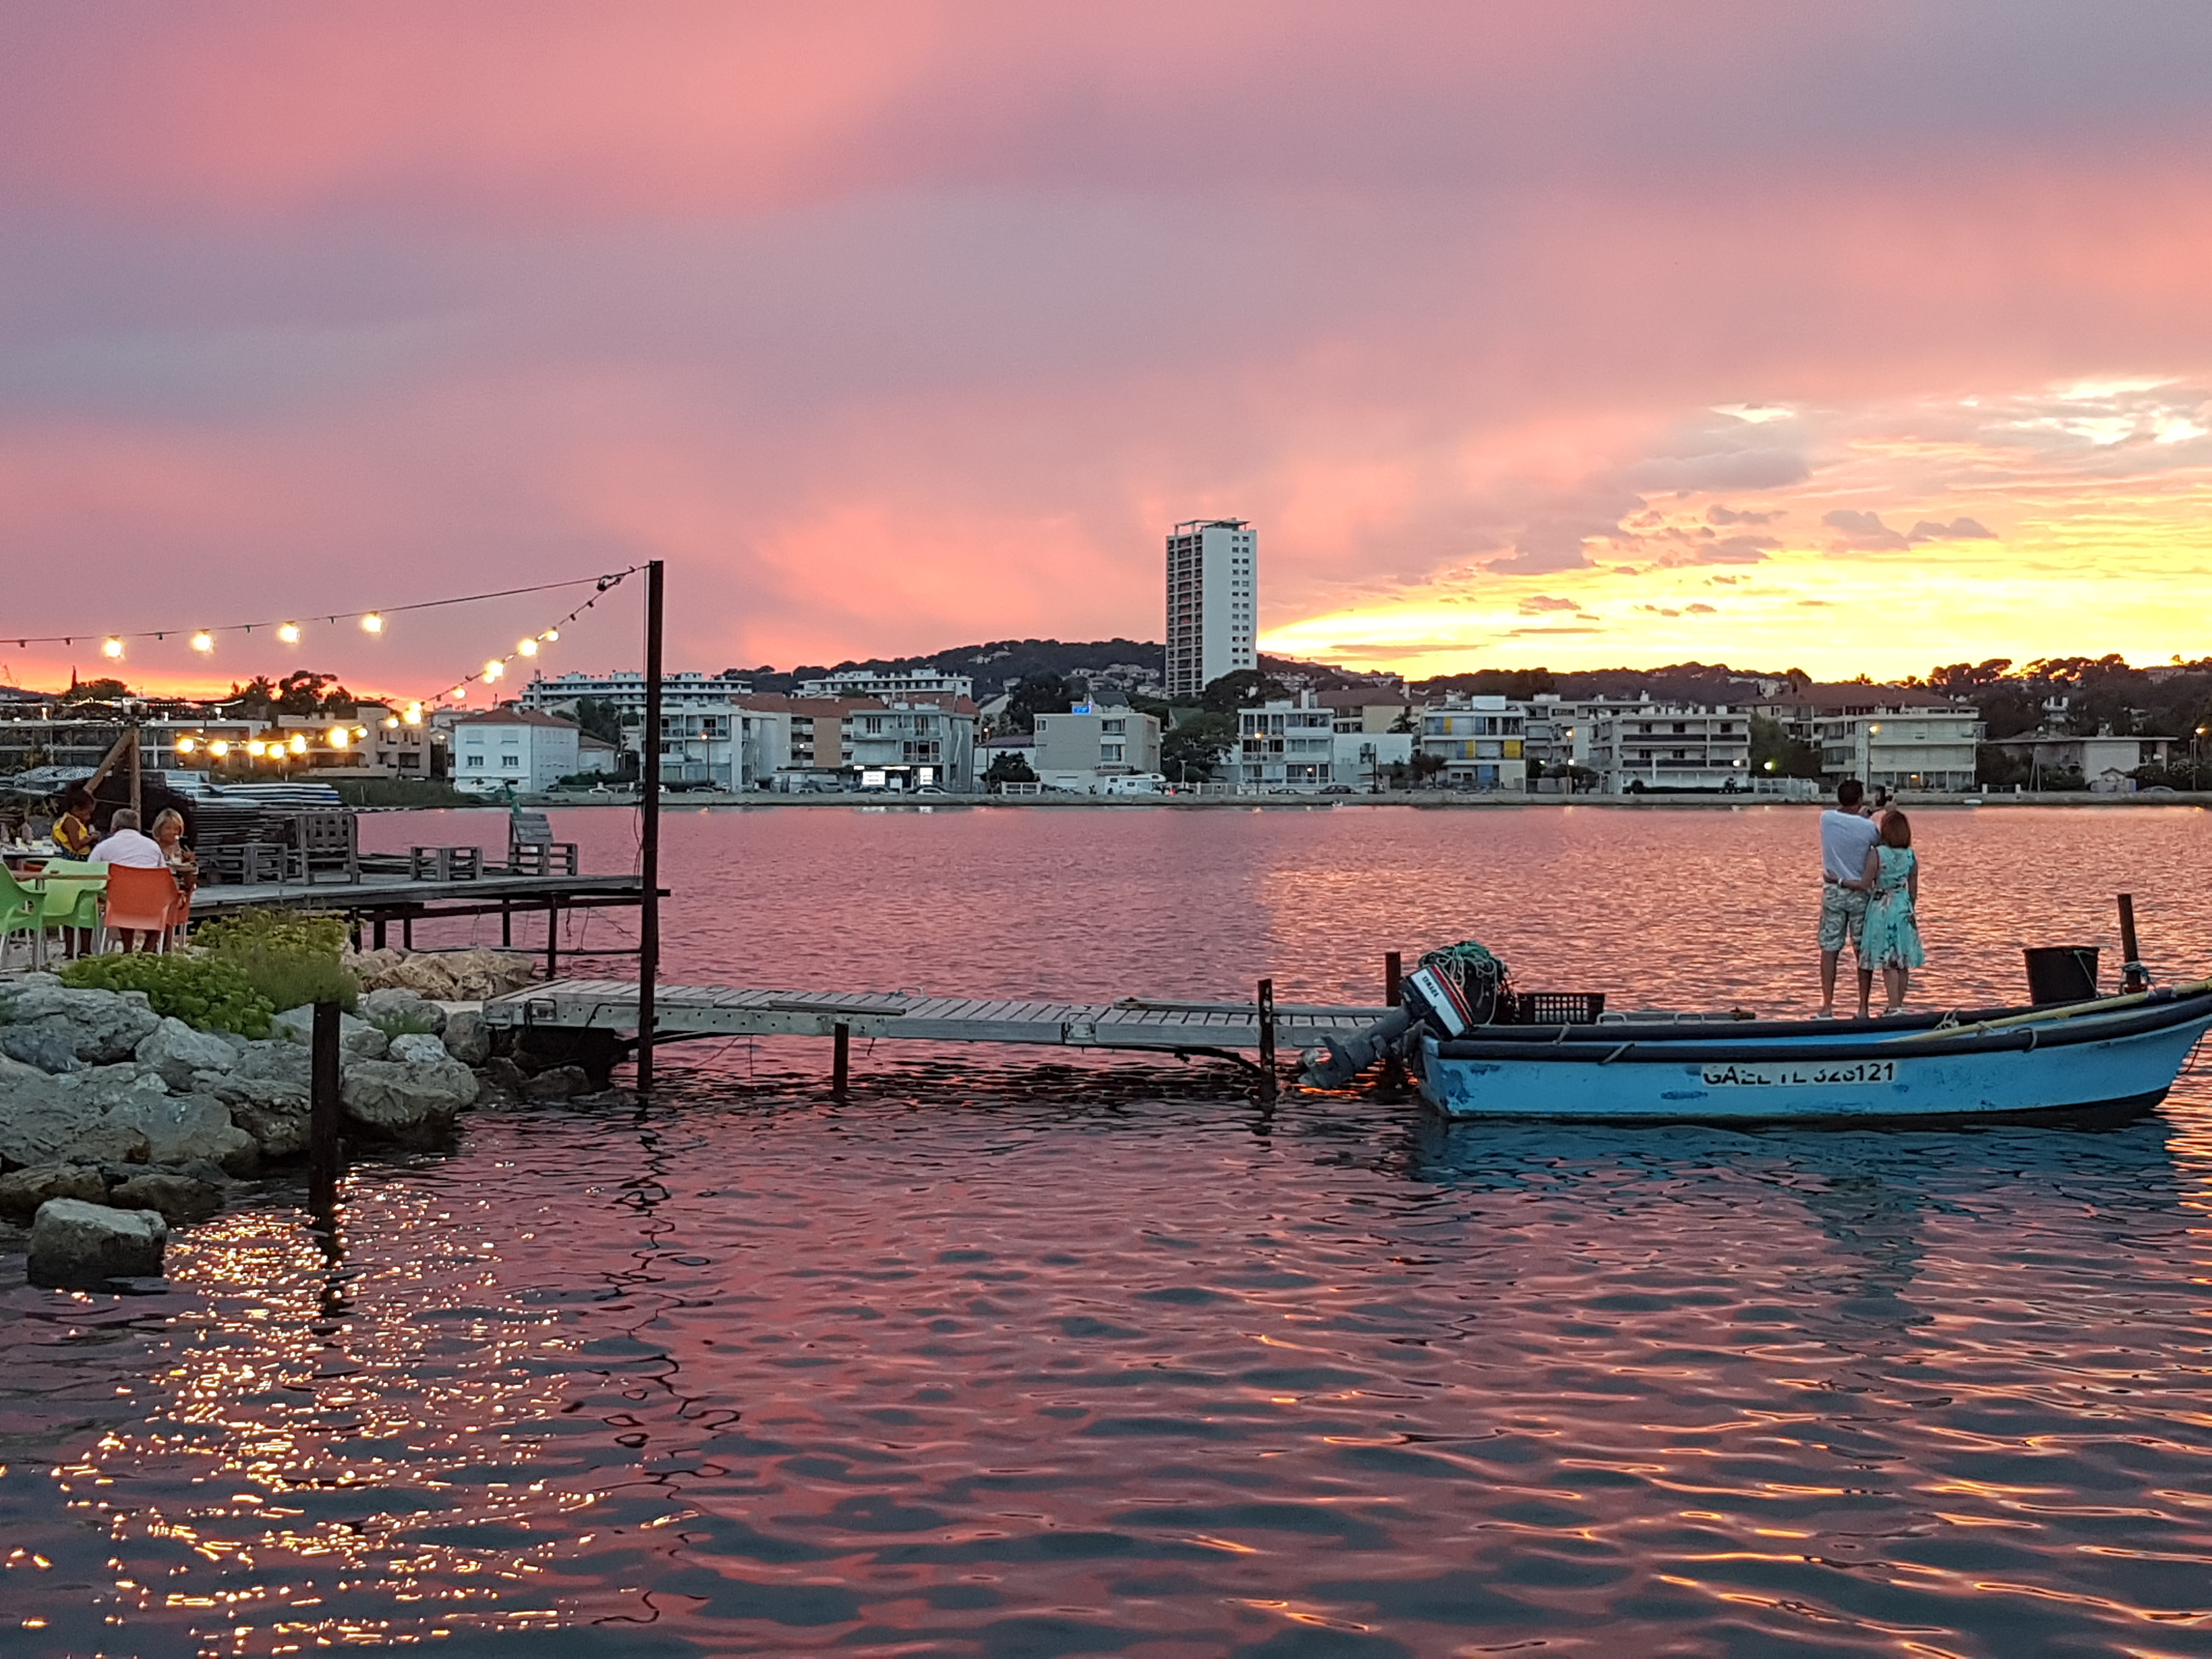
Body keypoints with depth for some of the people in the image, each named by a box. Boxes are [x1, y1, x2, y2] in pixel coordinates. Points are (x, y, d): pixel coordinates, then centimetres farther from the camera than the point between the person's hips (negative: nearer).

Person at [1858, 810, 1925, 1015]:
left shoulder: (1877, 854, -15)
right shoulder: (1911, 856, 1)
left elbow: (1865, 884, -14)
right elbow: (1913, 890, 7)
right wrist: (1911, 911, 19)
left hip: (1882, 909, -5)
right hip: (1904, 909, 5)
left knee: (1888, 962, -2)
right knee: (1903, 962, 10)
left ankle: (1894, 1006, -4)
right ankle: (1898, 1005, 17)